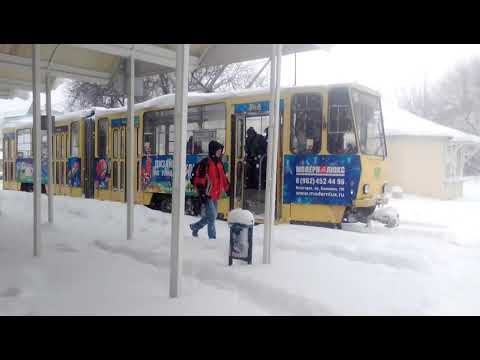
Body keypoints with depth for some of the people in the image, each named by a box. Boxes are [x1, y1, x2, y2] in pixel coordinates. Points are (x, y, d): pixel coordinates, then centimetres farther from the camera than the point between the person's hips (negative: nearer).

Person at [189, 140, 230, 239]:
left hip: (215, 195, 9)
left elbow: (223, 178, 22)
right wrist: (202, 194, -21)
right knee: (212, 216, -8)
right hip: (207, 195, -8)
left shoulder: (219, 163, 13)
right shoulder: (205, 163, -13)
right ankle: (212, 237, 4)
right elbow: (199, 180, -17)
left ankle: (195, 227, 37)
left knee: (210, 217, 16)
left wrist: (228, 189, 20)